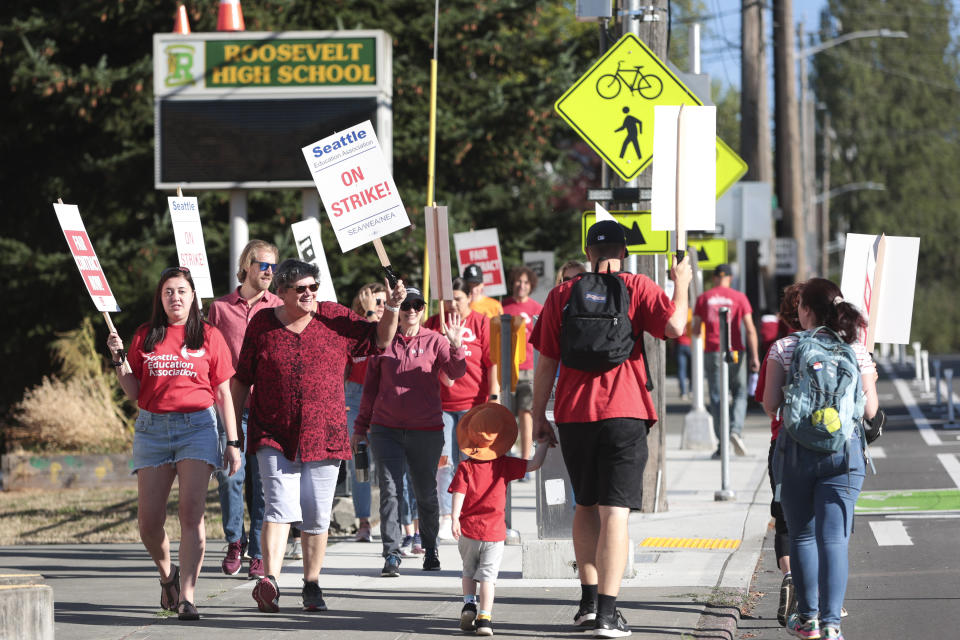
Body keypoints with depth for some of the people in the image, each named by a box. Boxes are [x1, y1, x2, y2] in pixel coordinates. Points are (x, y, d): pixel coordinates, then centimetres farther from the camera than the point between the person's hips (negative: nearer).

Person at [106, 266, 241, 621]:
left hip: (197, 425, -2)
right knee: (149, 521, -1)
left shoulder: (209, 336, 6)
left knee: (192, 510, -15)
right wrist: (119, 359, -4)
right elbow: (133, 392, 11)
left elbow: (223, 393, 7)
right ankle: (167, 573, 28)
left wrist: (233, 442, 2)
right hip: (152, 428, 2)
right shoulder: (146, 336, 11)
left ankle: (187, 596, -16)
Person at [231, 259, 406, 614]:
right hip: (274, 438, -2)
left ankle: (311, 586, 18)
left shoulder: (335, 319, 5)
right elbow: (241, 380, 8)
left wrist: (391, 308, -6)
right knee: (280, 506, -17)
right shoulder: (262, 324, 3)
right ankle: (269, 581, -25)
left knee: (316, 515, 5)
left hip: (324, 436, 2)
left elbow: (380, 340, 11)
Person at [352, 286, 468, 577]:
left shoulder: (434, 341, 3)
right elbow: (371, 387, 14)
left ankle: (430, 550, 25)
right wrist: (360, 427, 14)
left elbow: (456, 372, -11)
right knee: (389, 491, -7)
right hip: (386, 430, 1)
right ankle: (391, 555, -7)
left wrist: (456, 347, -30)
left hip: (426, 430, -1)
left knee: (426, 493, 8)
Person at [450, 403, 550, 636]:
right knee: (487, 575, 0)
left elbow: (459, 494, -14)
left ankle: (469, 602, 5)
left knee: (469, 571, 23)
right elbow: (534, 464, -2)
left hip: (468, 530, 1)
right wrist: (544, 443, 10)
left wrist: (455, 519, -21)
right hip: (494, 532, -1)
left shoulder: (465, 467, -4)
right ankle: (484, 617, -10)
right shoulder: (505, 465, -3)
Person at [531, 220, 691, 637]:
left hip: (573, 415, 3)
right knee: (614, 511, -5)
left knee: (586, 506, 20)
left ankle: (589, 600, 21)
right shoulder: (638, 288, -1)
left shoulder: (561, 295, 7)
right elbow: (674, 326, -14)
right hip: (623, 414, -3)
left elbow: (546, 361, 7)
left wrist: (538, 415, 13)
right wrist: (681, 283, 2)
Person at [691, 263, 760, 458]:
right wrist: (754, 356, -4)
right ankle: (736, 430, -13)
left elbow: (696, 330, 6)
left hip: (712, 352, 1)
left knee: (717, 398, 3)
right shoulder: (739, 298, 1)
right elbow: (750, 329, -5)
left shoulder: (703, 298, 5)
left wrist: (696, 333, 31)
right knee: (739, 393, 11)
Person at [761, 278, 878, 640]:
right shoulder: (857, 351, 1)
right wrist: (871, 380, 22)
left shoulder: (784, 349, -1)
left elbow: (770, 405, -1)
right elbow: (869, 410, 2)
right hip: (844, 451, 0)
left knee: (802, 535, 14)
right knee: (834, 538, -1)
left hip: (797, 449, 0)